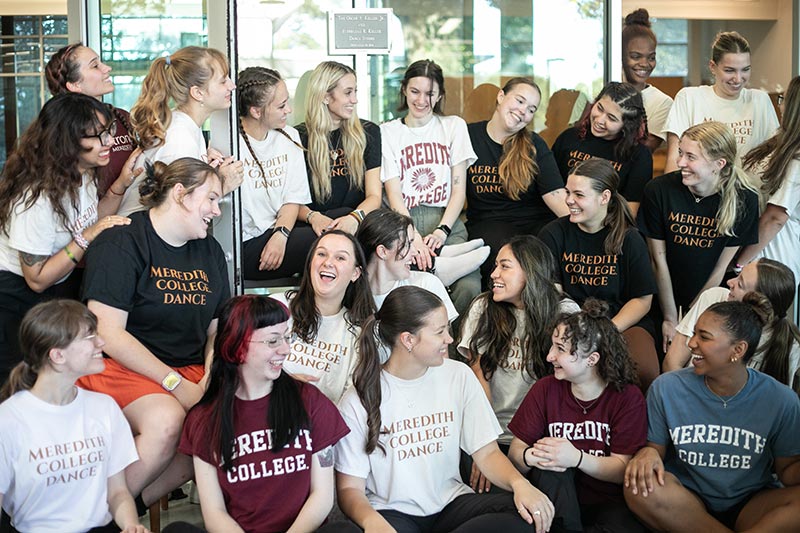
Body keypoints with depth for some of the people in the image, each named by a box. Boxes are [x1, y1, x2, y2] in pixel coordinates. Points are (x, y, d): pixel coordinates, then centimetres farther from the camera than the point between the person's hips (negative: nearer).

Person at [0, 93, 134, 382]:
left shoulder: (82, 174, -7)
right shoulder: (37, 198, -32)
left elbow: (91, 219, 9)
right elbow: (37, 279, -25)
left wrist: (122, 183, -5)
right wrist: (87, 238, -31)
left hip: (62, 284, 7)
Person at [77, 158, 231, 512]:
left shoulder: (210, 251, 14)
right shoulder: (120, 243, -8)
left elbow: (218, 329, 15)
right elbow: (109, 332, -15)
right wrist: (176, 384, -19)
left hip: (190, 368, 6)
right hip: (122, 366, -6)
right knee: (166, 420, -35)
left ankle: (137, 500, -15)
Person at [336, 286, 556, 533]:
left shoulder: (459, 376, 4)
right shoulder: (359, 400, -7)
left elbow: (487, 452, 5)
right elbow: (350, 488, -6)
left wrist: (519, 483, -18)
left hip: (451, 503, 5)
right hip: (392, 513, -4)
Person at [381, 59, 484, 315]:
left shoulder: (454, 126, 15)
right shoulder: (387, 132, 12)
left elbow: (459, 189, 9)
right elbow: (393, 192, 1)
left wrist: (442, 230, -9)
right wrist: (413, 236, -16)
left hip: (446, 220, 1)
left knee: (469, 287, -28)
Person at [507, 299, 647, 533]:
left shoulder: (627, 397, -8)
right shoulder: (546, 389, -1)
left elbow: (623, 470, -12)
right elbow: (516, 450, -3)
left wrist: (577, 458, -30)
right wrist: (530, 457, -28)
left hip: (608, 502, -1)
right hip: (557, 498, 1)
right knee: (550, 462, -31)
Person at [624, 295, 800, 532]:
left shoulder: (780, 400, -6)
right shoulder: (666, 388, -5)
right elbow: (656, 447, 4)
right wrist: (648, 453, -20)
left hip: (751, 504, -1)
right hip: (686, 502, 2)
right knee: (640, 487, -32)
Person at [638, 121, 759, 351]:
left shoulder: (744, 200, -16)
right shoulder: (659, 190, -17)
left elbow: (721, 267, -10)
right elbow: (658, 259, -11)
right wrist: (670, 319, -8)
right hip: (662, 301, 0)